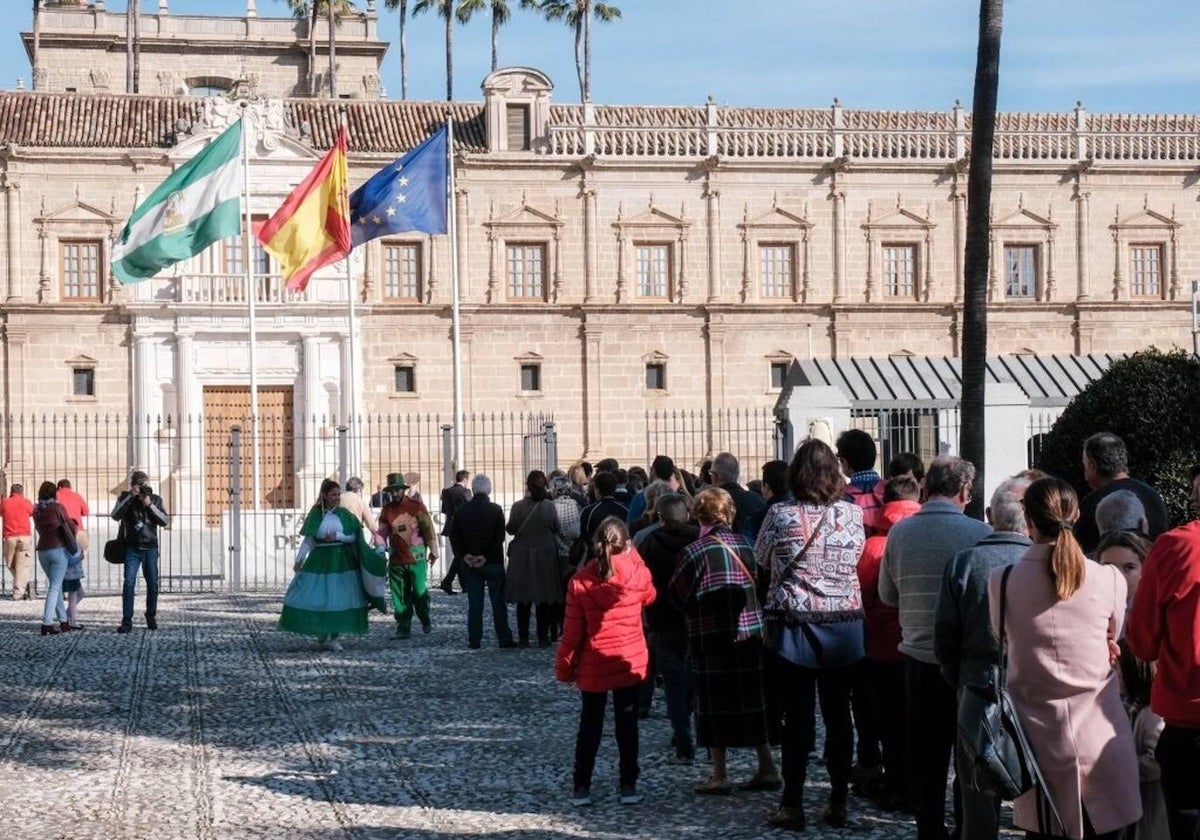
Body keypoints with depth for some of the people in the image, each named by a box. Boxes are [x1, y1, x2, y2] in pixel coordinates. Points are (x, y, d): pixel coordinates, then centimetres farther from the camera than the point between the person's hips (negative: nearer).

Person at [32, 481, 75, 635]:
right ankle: (47, 624, -14)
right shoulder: (57, 507, -6)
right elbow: (71, 526, -1)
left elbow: (40, 529, 12)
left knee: (55, 585, 16)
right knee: (55, 587, -6)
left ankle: (63, 621, 17)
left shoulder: (36, 511, 8)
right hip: (59, 549, -5)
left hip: (42, 550, 5)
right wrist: (71, 541, 18)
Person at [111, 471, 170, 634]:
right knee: (129, 583, -11)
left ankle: (151, 618, 20)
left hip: (150, 547, 2)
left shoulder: (156, 499, 6)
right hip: (132, 547, -2)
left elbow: (165, 522, -2)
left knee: (153, 584, 6)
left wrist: (150, 505, -12)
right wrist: (130, 496, -18)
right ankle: (127, 621, -11)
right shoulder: (125, 498, 3)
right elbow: (115, 515, -13)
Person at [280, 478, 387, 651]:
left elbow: (354, 537, 1)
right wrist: (299, 560, -1)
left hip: (342, 561, 0)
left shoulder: (344, 514, 1)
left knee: (339, 600, -2)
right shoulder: (315, 514, 1)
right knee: (311, 596, -2)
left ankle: (334, 638, 7)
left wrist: (338, 536, -14)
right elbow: (308, 540, 3)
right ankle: (321, 630, 22)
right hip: (320, 560, 0)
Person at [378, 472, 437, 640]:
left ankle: (426, 622, 23)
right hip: (396, 561, 3)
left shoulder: (416, 506, -3)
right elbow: (382, 533, 9)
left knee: (420, 593, 0)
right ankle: (403, 628, 9)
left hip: (417, 558, -3)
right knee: (399, 596, 3)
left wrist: (433, 550, 4)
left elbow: (428, 528, 2)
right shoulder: (387, 510, 6)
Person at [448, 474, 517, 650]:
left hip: (470, 564, 2)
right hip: (493, 563, -2)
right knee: (498, 602, 3)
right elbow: (499, 538, -13)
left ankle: (474, 640, 5)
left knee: (474, 603, 6)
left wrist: (464, 555, -4)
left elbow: (454, 537, -1)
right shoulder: (495, 510, -7)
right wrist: (486, 557, -11)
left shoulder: (461, 511, 2)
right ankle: (504, 639, 3)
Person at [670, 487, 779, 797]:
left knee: (714, 705, 3)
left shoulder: (694, 552, -12)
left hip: (711, 639, -5)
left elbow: (679, 594, -5)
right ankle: (766, 769, 16)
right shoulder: (745, 545, 2)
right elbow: (758, 583, 7)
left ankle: (719, 776, 5)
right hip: (751, 633, 5)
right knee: (752, 701, 13)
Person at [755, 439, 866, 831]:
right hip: (844, 625, 2)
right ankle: (838, 803, 14)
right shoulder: (852, 513, -3)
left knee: (798, 718, 2)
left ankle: (792, 806, 6)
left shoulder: (781, 515, -9)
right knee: (838, 714, 8)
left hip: (796, 625, -2)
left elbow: (761, 557, 6)